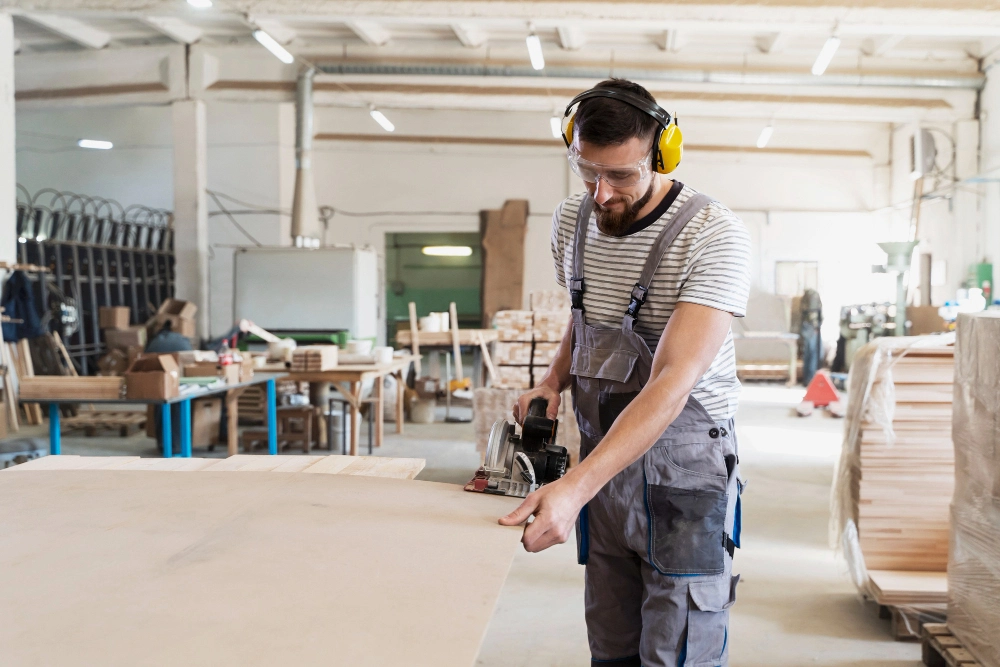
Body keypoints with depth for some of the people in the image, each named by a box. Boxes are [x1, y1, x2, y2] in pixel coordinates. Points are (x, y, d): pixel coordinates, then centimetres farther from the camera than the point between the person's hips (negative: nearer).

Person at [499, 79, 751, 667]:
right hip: (603, 463, 6)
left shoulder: (714, 235, -19)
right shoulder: (572, 221, 3)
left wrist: (575, 486, -38)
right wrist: (554, 382, 2)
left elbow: (672, 384, -28)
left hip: (684, 469, -5)